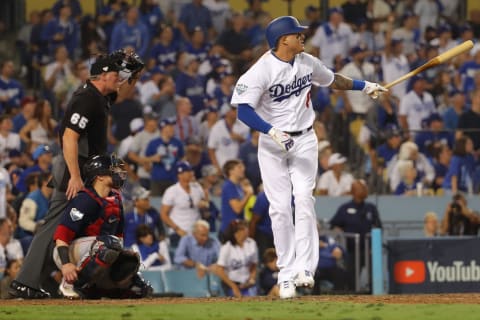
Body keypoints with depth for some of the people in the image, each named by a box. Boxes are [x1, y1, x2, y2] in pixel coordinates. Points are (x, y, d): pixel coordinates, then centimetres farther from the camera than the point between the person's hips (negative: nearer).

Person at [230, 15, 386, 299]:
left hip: (304, 140, 3)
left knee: (304, 198, -14)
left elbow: (331, 79, 21)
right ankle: (286, 274, 3)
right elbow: (244, 111, -21)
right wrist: (273, 132, -32)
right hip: (272, 144, -3)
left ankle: (304, 268, -18)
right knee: (280, 207, -4)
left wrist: (366, 86, 21)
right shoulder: (262, 70, -16)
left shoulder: (308, 62, 1)